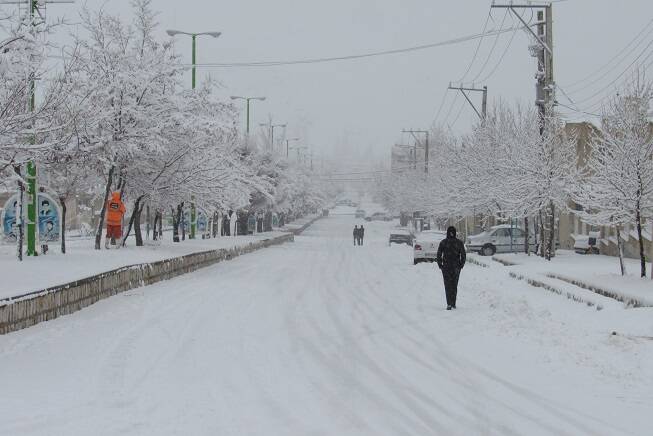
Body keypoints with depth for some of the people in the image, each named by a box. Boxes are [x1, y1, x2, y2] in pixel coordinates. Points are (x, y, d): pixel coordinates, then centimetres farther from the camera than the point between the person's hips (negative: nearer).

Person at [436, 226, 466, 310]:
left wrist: (440, 265, 5)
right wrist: (461, 264, 9)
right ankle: (453, 304, 16)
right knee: (454, 285, 13)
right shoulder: (459, 242, -3)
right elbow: (463, 255, -2)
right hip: (456, 267, 1)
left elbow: (439, 255, -5)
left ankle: (449, 304, -13)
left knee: (448, 285, 0)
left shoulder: (443, 242, -5)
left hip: (446, 266, -1)